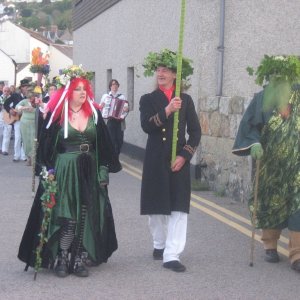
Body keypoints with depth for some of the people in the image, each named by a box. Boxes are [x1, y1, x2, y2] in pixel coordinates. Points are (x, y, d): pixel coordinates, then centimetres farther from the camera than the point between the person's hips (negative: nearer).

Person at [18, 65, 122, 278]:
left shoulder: (94, 113, 5)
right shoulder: (56, 115, -4)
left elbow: (104, 145, 7)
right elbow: (45, 147, -3)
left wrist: (104, 171, 3)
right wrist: (49, 173, -8)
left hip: (90, 172, 4)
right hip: (65, 172, -4)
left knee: (87, 217, 5)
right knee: (66, 217, -5)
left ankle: (79, 260, 14)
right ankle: (62, 259, 7)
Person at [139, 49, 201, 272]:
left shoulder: (186, 100, 7)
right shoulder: (148, 100, 5)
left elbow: (195, 132, 5)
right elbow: (146, 126, -12)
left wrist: (184, 155, -8)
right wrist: (166, 111, -25)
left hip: (179, 161, 0)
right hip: (156, 160, 0)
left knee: (179, 208, -7)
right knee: (157, 206, 9)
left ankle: (172, 255, -9)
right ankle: (160, 245, 29)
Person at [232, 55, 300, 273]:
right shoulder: (261, 100, 1)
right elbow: (249, 126, -3)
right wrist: (254, 143, -21)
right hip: (269, 163, 1)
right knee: (270, 203, 9)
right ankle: (270, 246, 27)